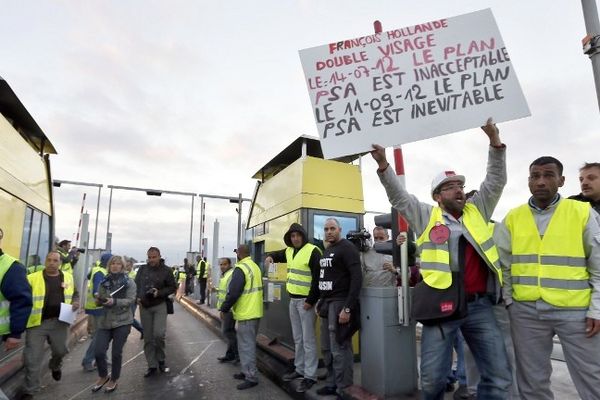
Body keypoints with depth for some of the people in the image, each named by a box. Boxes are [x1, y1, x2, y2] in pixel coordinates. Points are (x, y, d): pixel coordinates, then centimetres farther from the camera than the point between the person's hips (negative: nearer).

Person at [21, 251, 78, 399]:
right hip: (38, 322, -3)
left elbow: (74, 293, 19)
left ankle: (55, 366, 51)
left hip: (60, 321, 3)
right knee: (33, 358, 2)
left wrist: (75, 302, 0)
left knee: (60, 350, 16)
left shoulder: (68, 277, 5)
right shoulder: (32, 278, -7)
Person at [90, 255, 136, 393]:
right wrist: (98, 300, -13)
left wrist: (114, 301, -24)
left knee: (117, 353, 4)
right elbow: (99, 300, 10)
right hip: (105, 321, 3)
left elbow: (131, 300, -11)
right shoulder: (104, 281, 8)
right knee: (99, 352, 0)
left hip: (122, 321, -3)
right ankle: (103, 376, 28)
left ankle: (114, 380, 27)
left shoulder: (129, 282, -3)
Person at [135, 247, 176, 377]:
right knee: (148, 337, 7)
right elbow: (136, 284, 14)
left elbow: (172, 287, -1)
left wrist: (159, 293, -16)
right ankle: (152, 366, 19)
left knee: (159, 334, -14)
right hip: (144, 306, 3)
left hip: (160, 305, -3)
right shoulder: (142, 269, 3)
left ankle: (161, 360, 12)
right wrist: (138, 297, -2)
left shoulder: (166, 270, -5)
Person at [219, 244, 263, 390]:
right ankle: (247, 372, 28)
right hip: (255, 312, 9)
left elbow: (233, 292, -21)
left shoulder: (240, 269, -17)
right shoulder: (255, 267, 12)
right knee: (248, 344, 18)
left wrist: (224, 308, -9)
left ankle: (251, 377, 3)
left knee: (246, 345, -2)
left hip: (246, 313, -9)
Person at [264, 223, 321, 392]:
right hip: (293, 300, 8)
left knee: (308, 340, -2)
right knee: (297, 338, 17)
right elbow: (278, 255, 31)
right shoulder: (289, 251, 9)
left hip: (305, 301, -8)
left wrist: (311, 301, -20)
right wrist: (270, 256, 6)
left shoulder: (313, 251, -16)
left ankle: (310, 376, 7)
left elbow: (318, 278, -18)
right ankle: (300, 369, 29)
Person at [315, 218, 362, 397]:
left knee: (340, 350, -1)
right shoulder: (326, 250, 16)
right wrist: (321, 301, 12)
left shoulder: (347, 248, -11)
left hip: (339, 303, -9)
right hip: (327, 303, 9)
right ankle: (332, 383, 30)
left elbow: (357, 278, -18)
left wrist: (348, 308, -23)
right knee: (327, 348, 16)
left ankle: (343, 389, 13)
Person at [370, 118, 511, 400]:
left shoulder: (477, 211, 14)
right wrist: (383, 165, -12)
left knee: (498, 377, 7)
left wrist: (495, 141, -3)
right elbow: (398, 196, 0)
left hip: (479, 305, 3)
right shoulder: (427, 216, 7)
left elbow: (496, 181, 8)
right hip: (440, 305, -3)